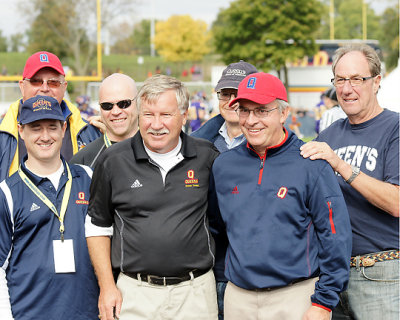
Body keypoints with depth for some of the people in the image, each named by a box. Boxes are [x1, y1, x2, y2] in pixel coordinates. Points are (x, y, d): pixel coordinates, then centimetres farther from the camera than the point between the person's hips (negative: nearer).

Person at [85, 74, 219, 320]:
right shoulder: (114, 161, 0)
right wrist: (107, 286, 2)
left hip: (196, 291, 1)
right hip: (135, 291, 0)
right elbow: (98, 225, 7)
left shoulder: (207, 157, 1)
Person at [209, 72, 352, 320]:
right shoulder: (224, 165, 7)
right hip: (238, 298, 4)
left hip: (297, 298, -4)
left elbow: (336, 237, -8)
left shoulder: (311, 165, -7)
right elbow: (214, 225, 20)